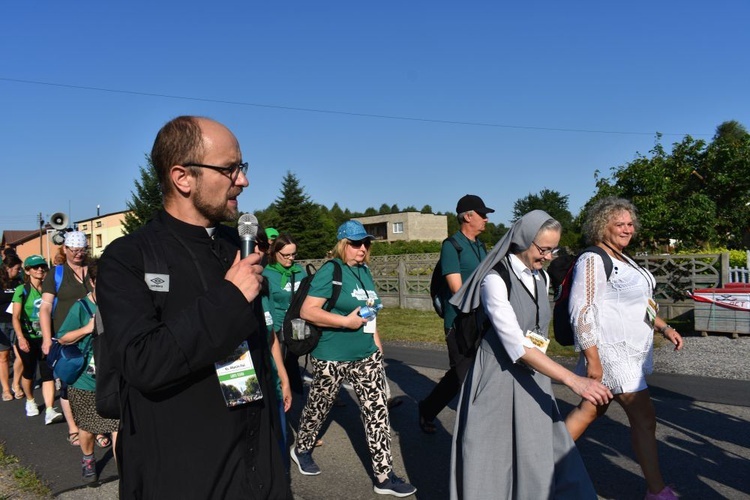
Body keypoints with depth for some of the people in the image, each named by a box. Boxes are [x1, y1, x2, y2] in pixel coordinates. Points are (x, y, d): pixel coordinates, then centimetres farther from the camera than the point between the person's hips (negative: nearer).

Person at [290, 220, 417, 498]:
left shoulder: (364, 271, 9)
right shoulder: (330, 271, -14)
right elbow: (307, 311, -21)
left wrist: (377, 342, 15)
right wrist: (346, 322, -23)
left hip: (367, 356, 6)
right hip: (332, 358, -6)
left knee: (377, 412, 1)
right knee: (318, 407, 15)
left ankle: (384, 476, 8)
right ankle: (301, 449, 42)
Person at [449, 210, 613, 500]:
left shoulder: (541, 277, 5)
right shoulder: (496, 279, -19)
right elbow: (516, 345, -27)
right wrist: (572, 380, -31)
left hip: (534, 377, 7)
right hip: (500, 378, -6)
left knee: (545, 455, 10)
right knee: (496, 461, 6)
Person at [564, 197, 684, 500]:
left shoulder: (622, 259, 14)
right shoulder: (592, 261, -15)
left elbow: (639, 304, 24)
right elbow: (581, 311, -19)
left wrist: (664, 328, 13)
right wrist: (592, 359, -22)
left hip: (630, 351, 9)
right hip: (610, 351, -9)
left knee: (590, 410, 15)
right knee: (644, 418, -2)